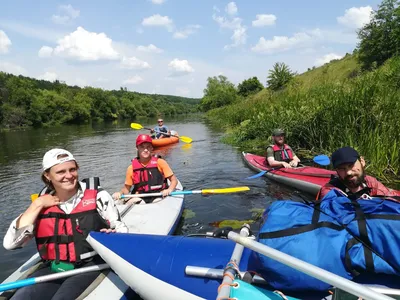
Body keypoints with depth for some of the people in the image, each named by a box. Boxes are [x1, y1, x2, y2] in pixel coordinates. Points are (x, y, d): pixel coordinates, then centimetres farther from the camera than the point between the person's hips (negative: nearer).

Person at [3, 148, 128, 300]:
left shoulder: (97, 196, -5)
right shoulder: (42, 204, 4)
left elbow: (121, 228, 1)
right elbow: (9, 243, -3)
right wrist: (36, 205, -7)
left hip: (90, 266, -3)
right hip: (52, 269, 4)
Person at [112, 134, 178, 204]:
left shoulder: (160, 162, 1)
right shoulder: (132, 168, 5)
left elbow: (174, 180, 2)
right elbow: (126, 188, 13)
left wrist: (169, 190, -18)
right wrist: (120, 193, -9)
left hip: (158, 196, -1)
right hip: (140, 198, 2)